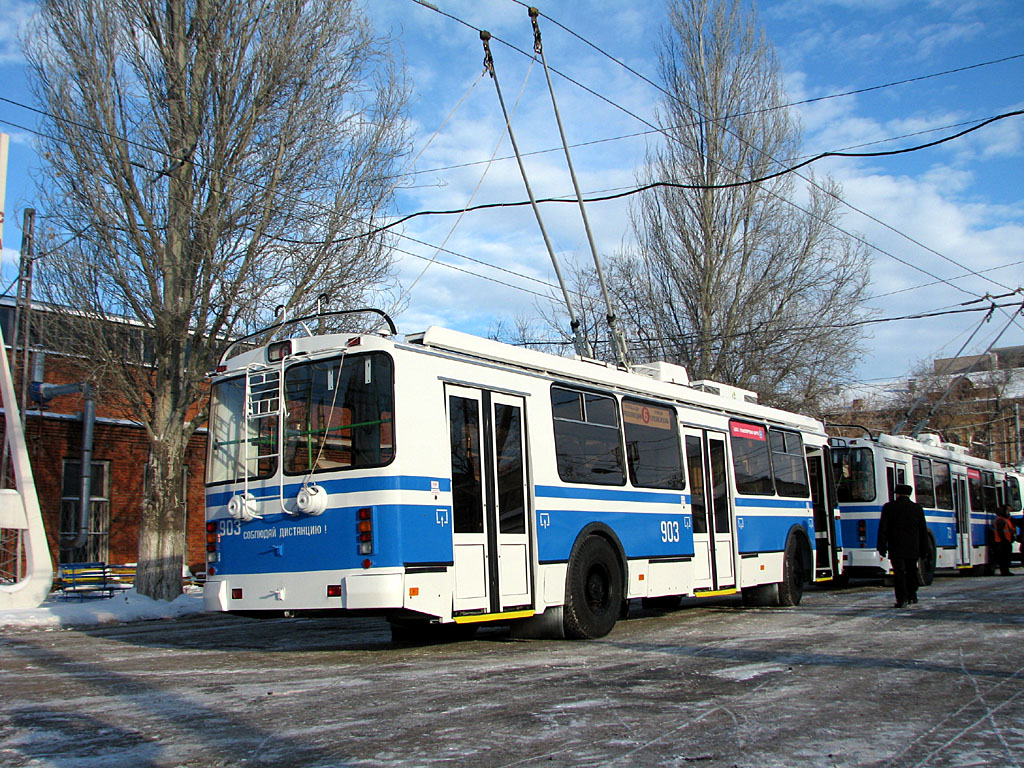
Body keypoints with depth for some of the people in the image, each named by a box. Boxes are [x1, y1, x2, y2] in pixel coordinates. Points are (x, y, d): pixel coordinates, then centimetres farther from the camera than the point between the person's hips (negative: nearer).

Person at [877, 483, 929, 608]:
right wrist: (923, 548, 14)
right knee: (911, 572, 17)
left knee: (899, 573, -4)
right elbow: (923, 530, 8)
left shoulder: (888, 507, -3)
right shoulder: (917, 508, 4)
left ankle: (902, 599, -10)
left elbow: (883, 529, -4)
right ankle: (912, 596, 26)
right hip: (913, 548, 3)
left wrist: (882, 546, 1)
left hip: (896, 548, -3)